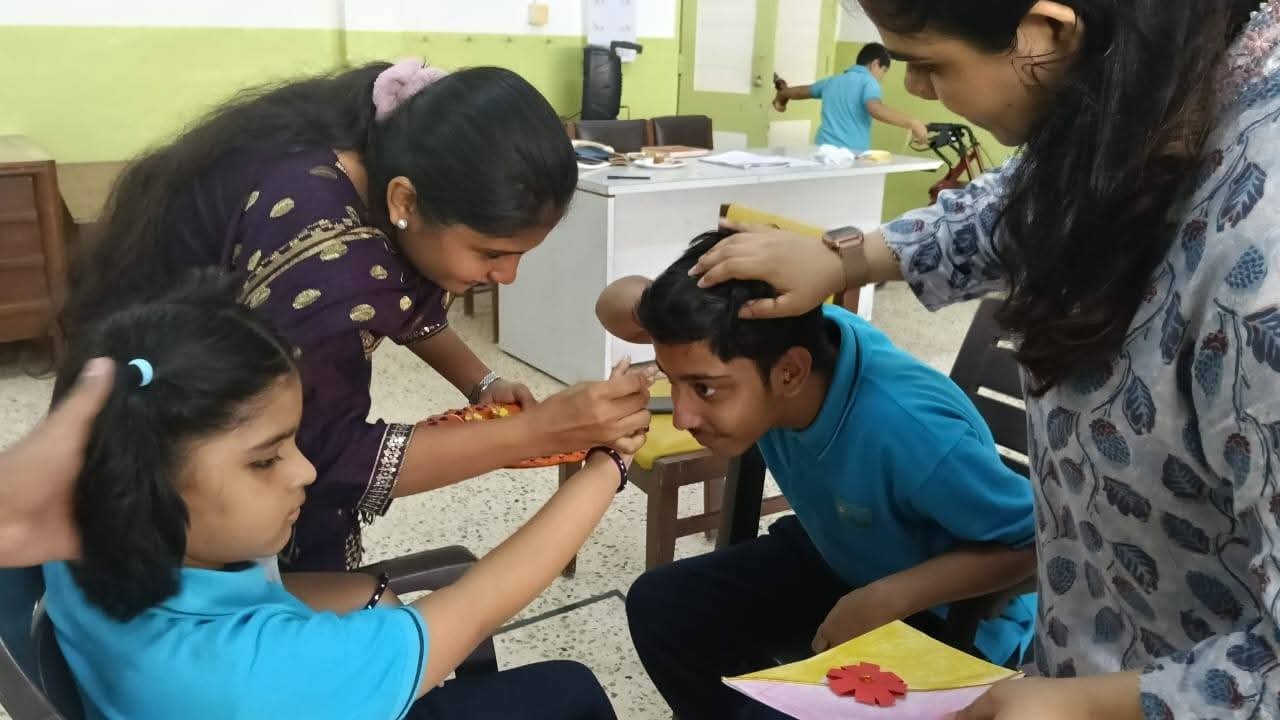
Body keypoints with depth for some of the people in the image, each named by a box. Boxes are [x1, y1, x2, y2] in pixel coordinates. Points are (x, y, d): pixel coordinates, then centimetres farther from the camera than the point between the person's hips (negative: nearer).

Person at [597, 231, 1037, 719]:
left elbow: (1032, 541, -25)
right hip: (836, 558, 6)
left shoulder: (912, 432, -41)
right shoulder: (772, 340, -23)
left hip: (950, 616, -6)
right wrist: (652, 312, -34)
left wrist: (882, 602, -31)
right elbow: (617, 303, -10)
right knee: (661, 605, -3)